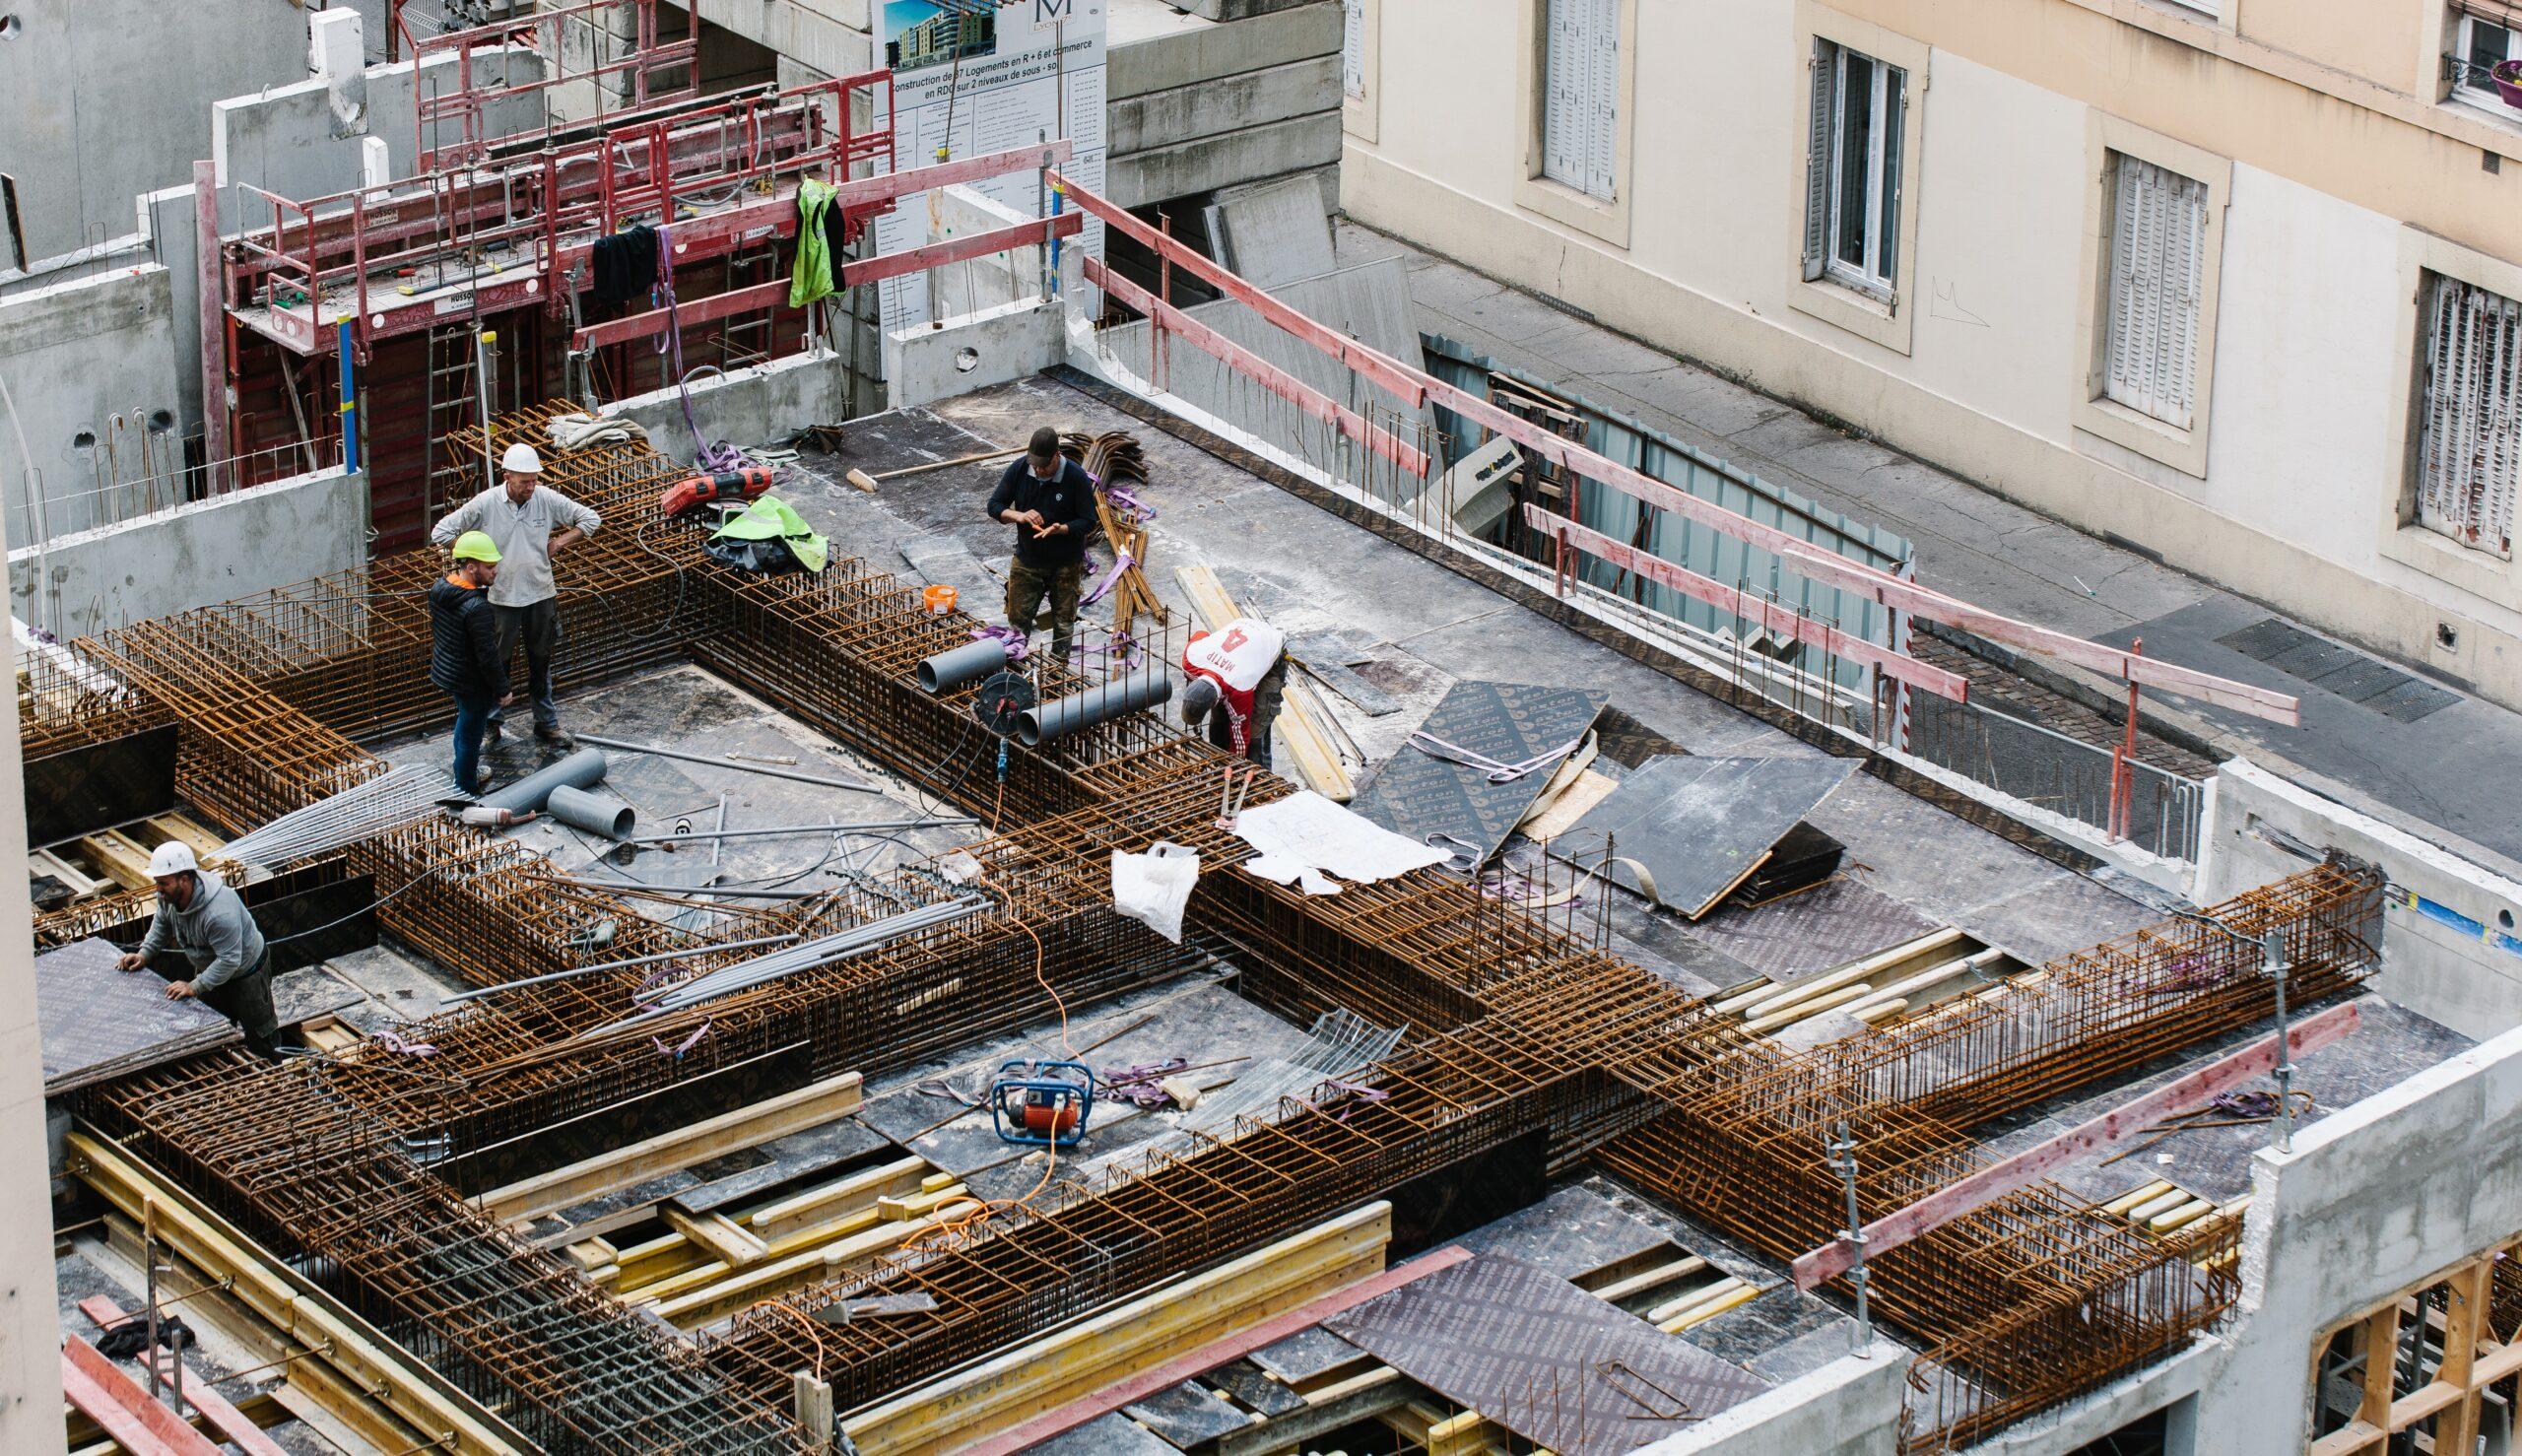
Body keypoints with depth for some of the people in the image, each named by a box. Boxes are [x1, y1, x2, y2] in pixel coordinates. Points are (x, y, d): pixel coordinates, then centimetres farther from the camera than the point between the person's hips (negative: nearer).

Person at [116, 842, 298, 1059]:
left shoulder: (219, 911, -42)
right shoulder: (168, 896, -17)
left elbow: (229, 960, -37)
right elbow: (161, 924, 6)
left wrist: (194, 987, -36)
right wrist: (144, 954, -5)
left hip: (246, 971, -8)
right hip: (208, 968, 8)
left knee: (261, 1039, 5)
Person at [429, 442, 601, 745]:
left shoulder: (547, 499, -9)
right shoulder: (485, 504, -15)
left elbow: (591, 519, 2)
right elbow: (441, 532, -8)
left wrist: (559, 542, -6)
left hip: (540, 594, 2)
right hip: (502, 596, -2)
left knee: (541, 662, 15)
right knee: (498, 661, 10)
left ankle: (546, 723, 27)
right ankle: (492, 719, 28)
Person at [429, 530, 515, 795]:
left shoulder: (439, 587, -6)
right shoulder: (478, 608, -33)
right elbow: (488, 657, -26)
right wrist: (503, 690, -13)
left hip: (444, 672, 9)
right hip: (471, 682, -9)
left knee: (466, 720, 31)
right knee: (471, 736, 11)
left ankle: (465, 772, 50)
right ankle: (466, 791, 27)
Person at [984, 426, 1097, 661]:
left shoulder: (1077, 477, -20)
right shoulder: (1019, 469, -11)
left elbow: (1088, 521, -14)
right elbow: (994, 506, -5)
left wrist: (1061, 529, -32)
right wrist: (1019, 516, -25)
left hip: (1065, 564, -2)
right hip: (1026, 560, 2)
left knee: (1063, 620, 12)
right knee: (1017, 617, 8)